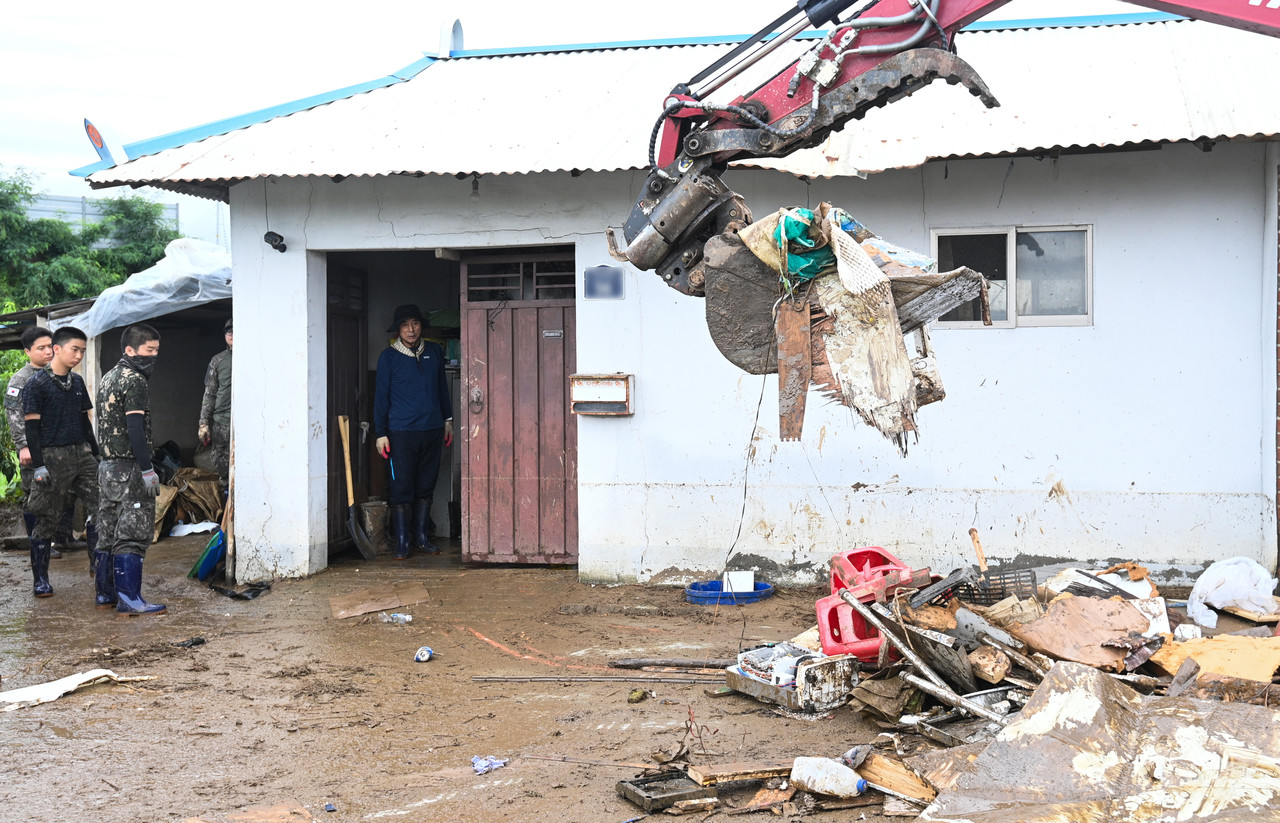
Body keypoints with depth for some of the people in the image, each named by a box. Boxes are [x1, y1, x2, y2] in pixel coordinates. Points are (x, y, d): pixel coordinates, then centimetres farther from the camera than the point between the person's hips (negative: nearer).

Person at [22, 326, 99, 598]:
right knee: (48, 519, 1)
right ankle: (40, 579, 10)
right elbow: (31, 426, -9)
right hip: (52, 456, -6)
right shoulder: (37, 384, -7)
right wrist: (38, 465, -14)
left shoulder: (77, 382, 13)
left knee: (99, 505, -4)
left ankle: (98, 563, 7)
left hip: (81, 453, 6)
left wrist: (95, 454, 17)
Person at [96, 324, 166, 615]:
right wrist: (148, 470, -19)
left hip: (108, 467, 10)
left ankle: (107, 592, 21)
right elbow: (136, 430, -20)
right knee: (133, 534, -8)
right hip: (129, 469, -10)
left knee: (111, 533, 14)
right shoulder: (134, 381, -14)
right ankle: (129, 599, -8)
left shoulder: (108, 378, 16)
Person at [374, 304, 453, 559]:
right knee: (402, 489, -3)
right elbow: (381, 395, -1)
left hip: (432, 430, 4)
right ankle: (401, 543, 4)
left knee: (426, 487, 10)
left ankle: (422, 537, 20)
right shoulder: (388, 356, -2)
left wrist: (448, 419, 19)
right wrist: (380, 433, -5)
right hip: (401, 431, -4)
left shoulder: (434, 352, 8)